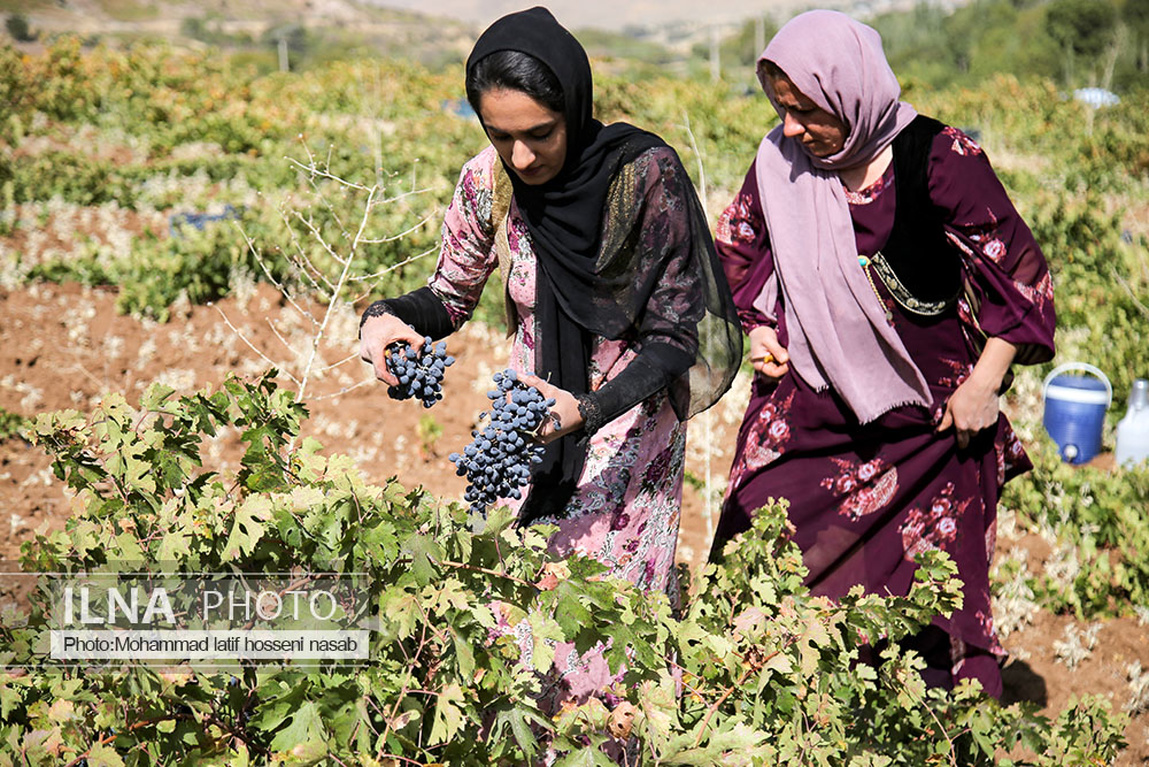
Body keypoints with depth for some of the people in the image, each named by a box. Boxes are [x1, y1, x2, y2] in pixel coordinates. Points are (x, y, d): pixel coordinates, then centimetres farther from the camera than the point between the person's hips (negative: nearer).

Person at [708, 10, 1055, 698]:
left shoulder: (941, 161, -14)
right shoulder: (780, 164, -2)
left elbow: (1021, 273, -5)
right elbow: (734, 256, 18)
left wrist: (984, 386, -6)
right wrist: (752, 330, 3)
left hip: (927, 425, -3)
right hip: (804, 418, 3)